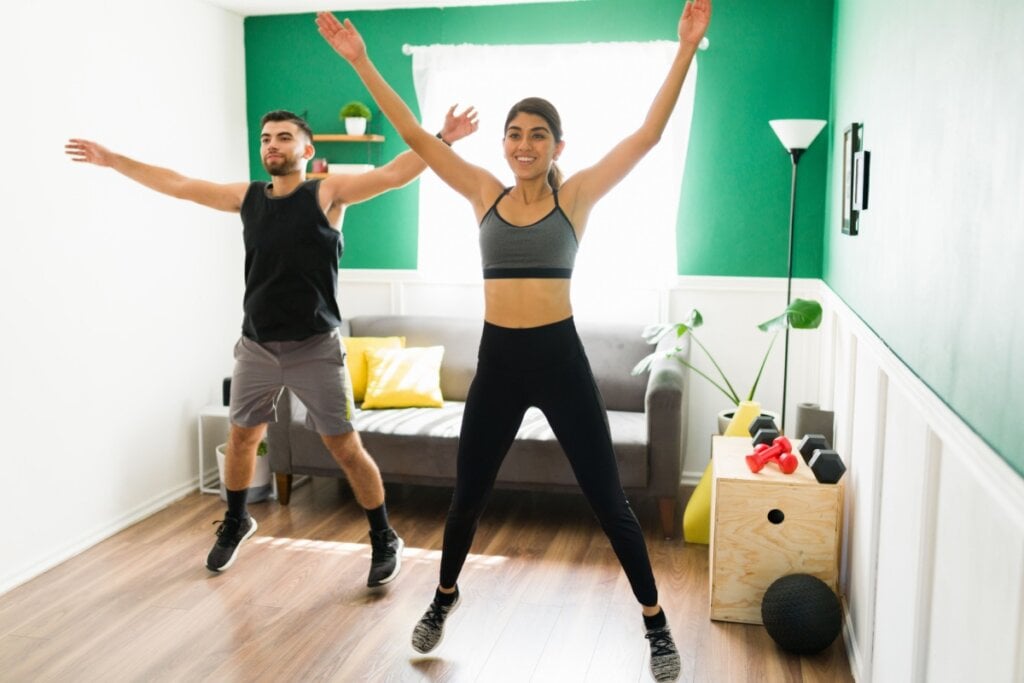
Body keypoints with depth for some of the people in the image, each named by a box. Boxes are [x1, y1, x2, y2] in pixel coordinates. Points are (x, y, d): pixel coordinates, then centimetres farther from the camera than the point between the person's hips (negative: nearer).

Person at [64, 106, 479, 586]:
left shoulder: (329, 193, -5)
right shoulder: (247, 197, 8)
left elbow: (392, 174, -17)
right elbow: (176, 184, 15)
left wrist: (442, 140, -29)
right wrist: (112, 160, 18)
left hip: (314, 347, -5)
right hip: (256, 346, 5)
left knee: (346, 448, -2)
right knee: (241, 438, 18)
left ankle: (385, 540, 15)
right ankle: (235, 522, 43)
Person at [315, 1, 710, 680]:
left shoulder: (577, 196, 0)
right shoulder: (484, 193, 6)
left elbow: (648, 134, -7)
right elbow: (415, 134, 5)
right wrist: (361, 62, 3)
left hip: (560, 358, -2)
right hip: (497, 361, 3)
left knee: (609, 501, 6)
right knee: (468, 495, 17)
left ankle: (657, 626, 24)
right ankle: (444, 599, 43)